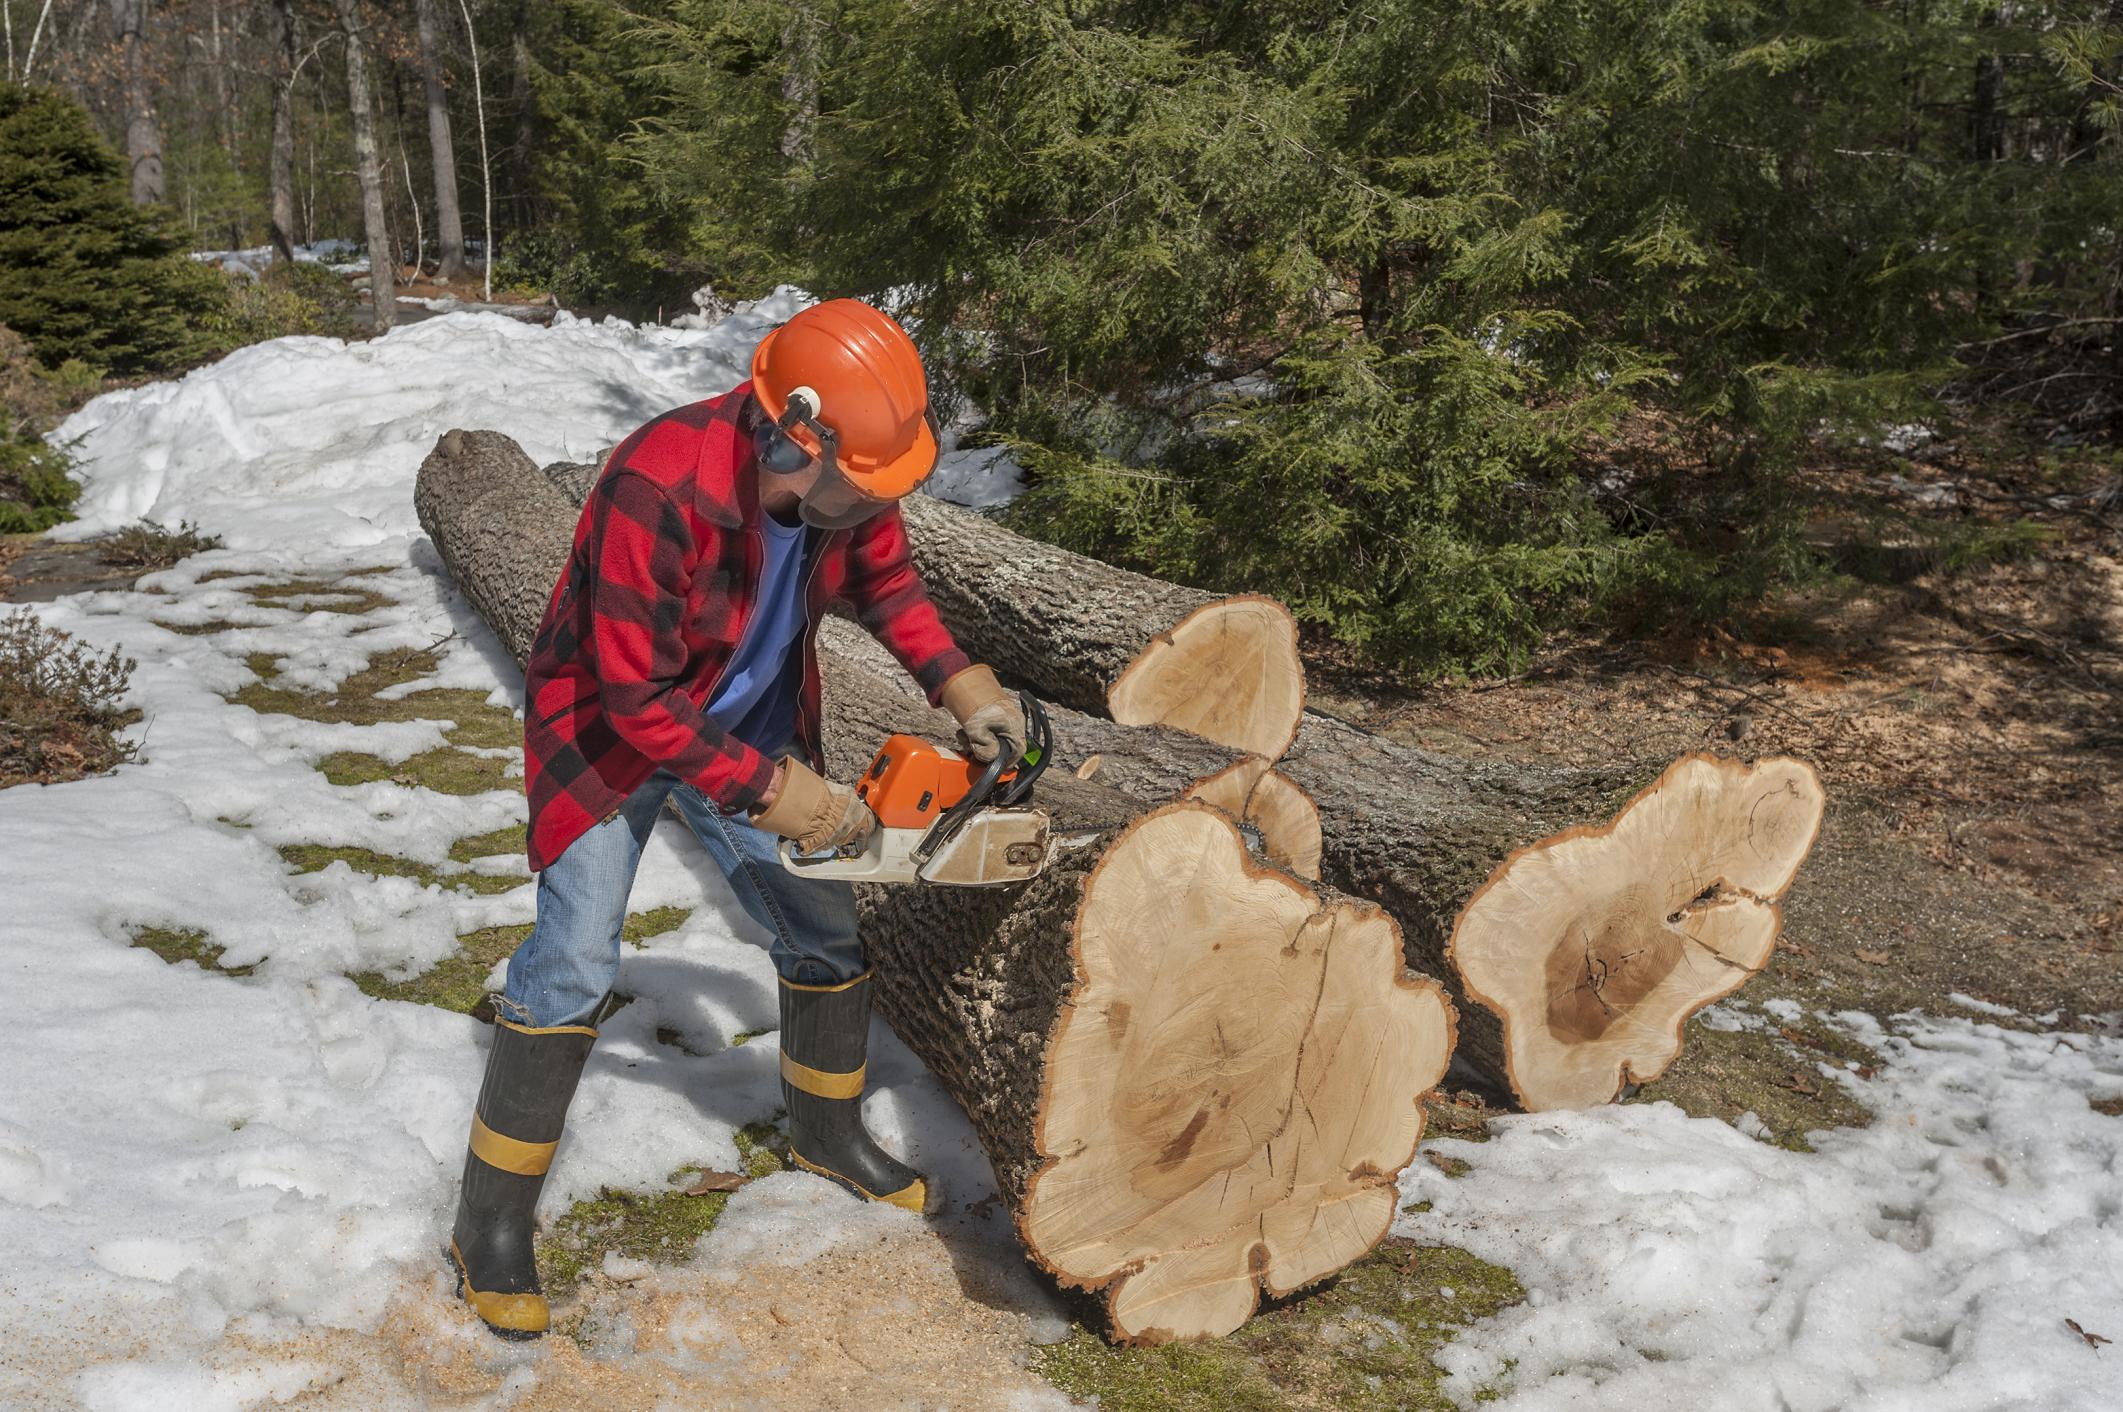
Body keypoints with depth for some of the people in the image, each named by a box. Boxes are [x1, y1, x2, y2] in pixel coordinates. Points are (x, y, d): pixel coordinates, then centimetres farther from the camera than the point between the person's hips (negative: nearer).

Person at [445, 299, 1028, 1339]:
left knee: (826, 932, 10)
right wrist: (769, 792, -29)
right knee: (575, 962, -12)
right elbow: (638, 698, -32)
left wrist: (959, 684, -9)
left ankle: (830, 1135, 35)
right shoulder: (659, 490, -37)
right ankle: (491, 1227, 4)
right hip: (611, 731, -6)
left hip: (754, 727, 6)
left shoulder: (847, 473, -18)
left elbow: (883, 577, 4)